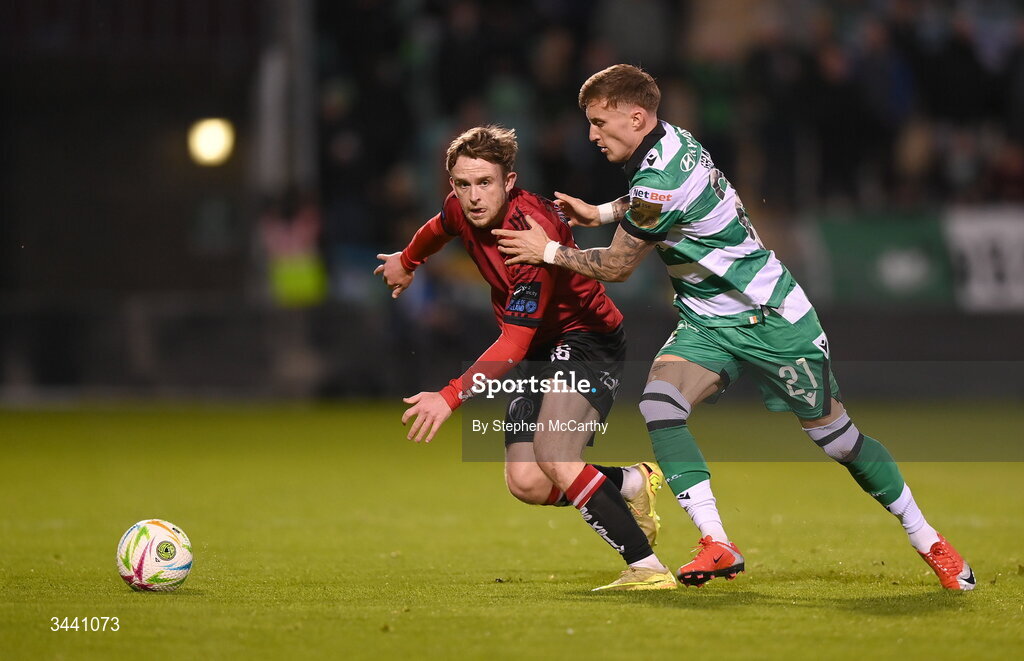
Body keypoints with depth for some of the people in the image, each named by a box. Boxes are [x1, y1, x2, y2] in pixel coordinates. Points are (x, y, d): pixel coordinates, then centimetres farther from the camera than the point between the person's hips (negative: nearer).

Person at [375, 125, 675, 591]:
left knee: (554, 458, -30)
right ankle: (632, 483, 19)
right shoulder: (462, 210, -7)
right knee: (526, 483, -5)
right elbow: (440, 227, 23)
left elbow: (515, 342, -31)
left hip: (586, 339, -8)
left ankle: (647, 568, -31)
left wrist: (451, 397, -37)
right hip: (542, 352, 8)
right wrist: (408, 260, 43)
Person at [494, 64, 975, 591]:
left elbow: (615, 268, -15)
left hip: (771, 319, -8)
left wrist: (548, 251, -3)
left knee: (835, 436, -1)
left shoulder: (659, 181, -27)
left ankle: (927, 541, 17)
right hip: (707, 324, 8)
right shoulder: (670, 141, 0)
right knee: (658, 404, -18)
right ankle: (717, 546, -21)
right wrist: (600, 213, 13)